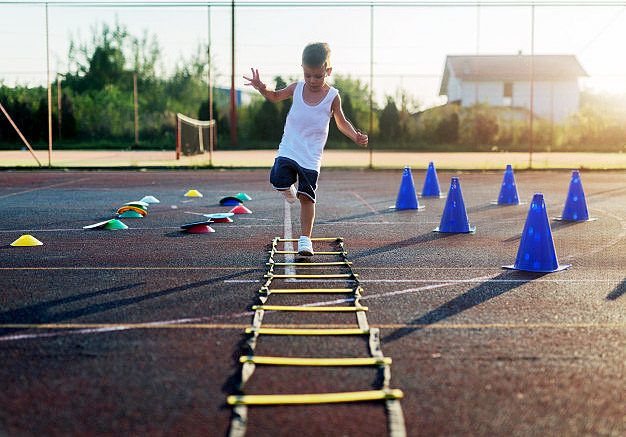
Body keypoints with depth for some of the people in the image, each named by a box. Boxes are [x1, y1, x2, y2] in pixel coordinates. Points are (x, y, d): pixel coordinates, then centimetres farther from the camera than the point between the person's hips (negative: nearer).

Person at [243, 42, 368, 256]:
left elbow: (341, 122, 8)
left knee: (306, 197, -5)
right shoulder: (297, 88, 1)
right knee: (278, 180, -20)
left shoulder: (332, 96, -3)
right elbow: (275, 96, 15)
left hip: (311, 156, -2)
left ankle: (305, 238, 4)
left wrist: (355, 135, -10)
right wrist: (262, 89, -7)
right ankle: (289, 189, 17)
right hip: (288, 150, 2)